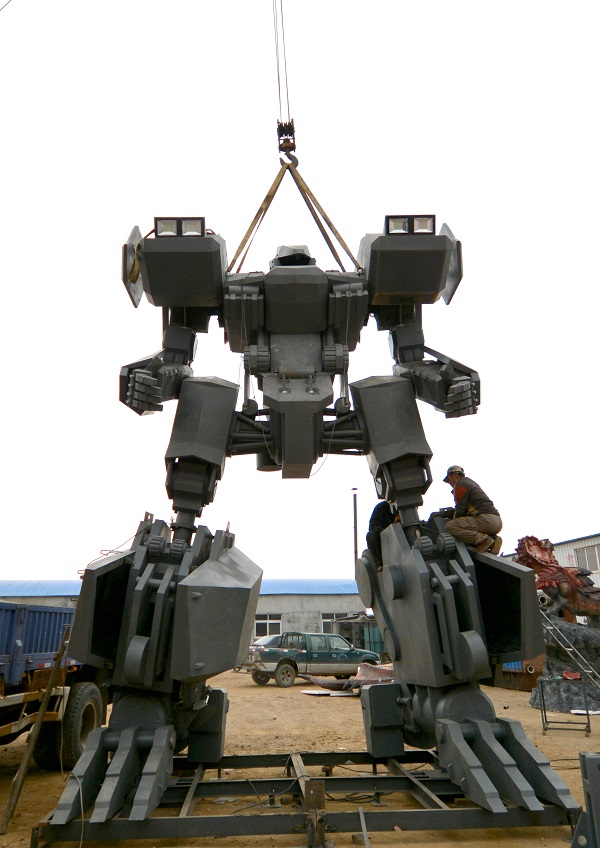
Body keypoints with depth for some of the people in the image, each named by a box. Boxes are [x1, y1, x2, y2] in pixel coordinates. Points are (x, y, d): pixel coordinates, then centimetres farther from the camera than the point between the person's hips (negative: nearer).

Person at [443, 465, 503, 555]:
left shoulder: (460, 484, 1)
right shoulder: (471, 483, 30)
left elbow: (460, 510, -5)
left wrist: (454, 520, 14)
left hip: (485, 519, -9)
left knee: (449, 526, -14)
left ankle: (482, 539, -21)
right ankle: (493, 539, 7)